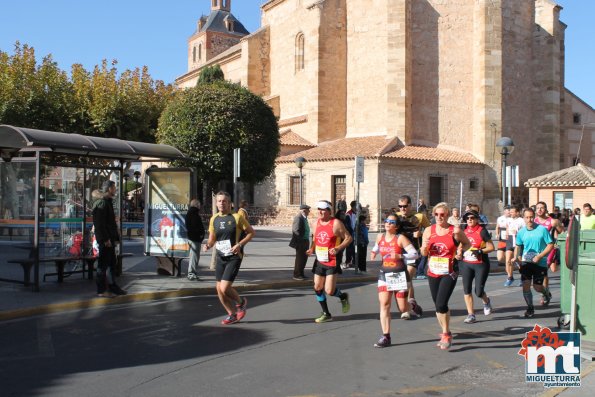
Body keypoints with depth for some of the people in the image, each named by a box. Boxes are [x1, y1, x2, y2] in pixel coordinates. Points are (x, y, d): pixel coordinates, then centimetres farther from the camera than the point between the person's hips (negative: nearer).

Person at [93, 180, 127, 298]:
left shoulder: (108, 202, 18)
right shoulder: (102, 203, -13)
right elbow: (100, 224, -19)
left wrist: (115, 237, 17)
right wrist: (106, 239, -22)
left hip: (110, 239, 10)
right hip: (105, 240, -10)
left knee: (112, 263, 15)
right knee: (103, 264, -4)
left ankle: (112, 287, 23)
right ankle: (101, 290, 2)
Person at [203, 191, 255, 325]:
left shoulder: (237, 217, -9)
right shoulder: (214, 219, 6)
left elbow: (251, 232, -3)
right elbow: (212, 238, 14)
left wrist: (239, 244, -15)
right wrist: (208, 245, -8)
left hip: (234, 257, -6)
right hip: (220, 257, 6)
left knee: (224, 288, -14)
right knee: (219, 289, 7)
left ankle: (241, 302, 17)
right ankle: (232, 315, 25)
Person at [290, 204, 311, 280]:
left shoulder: (304, 218, 12)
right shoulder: (298, 218, -18)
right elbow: (296, 231, -21)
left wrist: (307, 241, 13)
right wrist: (300, 241, -19)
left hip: (305, 242, 9)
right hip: (300, 242, -9)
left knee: (304, 258, 15)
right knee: (299, 258, -1)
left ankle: (301, 273, 26)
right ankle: (296, 275, 8)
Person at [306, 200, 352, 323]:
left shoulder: (336, 223, -12)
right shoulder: (317, 222, 6)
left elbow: (349, 238, -9)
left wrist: (338, 248, -23)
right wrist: (312, 249, 2)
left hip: (332, 261, -6)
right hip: (319, 261, 6)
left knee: (329, 291, -11)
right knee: (317, 287, 7)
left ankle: (343, 297, 23)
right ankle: (326, 314, 22)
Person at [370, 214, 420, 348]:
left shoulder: (401, 238, -11)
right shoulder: (380, 237, 5)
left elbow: (415, 254, -14)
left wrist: (400, 256, -27)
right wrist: (373, 253, 5)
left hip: (399, 275, -4)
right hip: (384, 274, 4)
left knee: (402, 307, 1)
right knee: (384, 304, -8)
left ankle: (412, 306, 39)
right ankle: (386, 337, -4)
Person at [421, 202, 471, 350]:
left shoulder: (455, 230, -5)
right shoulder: (429, 230, 3)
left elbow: (467, 243, 11)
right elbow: (423, 253, 9)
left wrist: (461, 249, -7)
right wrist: (425, 247, -12)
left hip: (449, 273, -4)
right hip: (433, 273, 4)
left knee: (441, 304, -16)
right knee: (438, 305, 12)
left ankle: (446, 335, 2)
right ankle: (445, 333, 31)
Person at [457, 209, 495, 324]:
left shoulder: (482, 231, -8)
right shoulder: (464, 231, 6)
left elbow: (491, 247, -8)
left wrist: (480, 251, -23)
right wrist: (459, 254, 4)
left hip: (481, 264, -4)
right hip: (466, 264, 5)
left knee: (478, 291, -4)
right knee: (467, 290, 0)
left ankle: (486, 301, 31)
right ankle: (471, 314, 10)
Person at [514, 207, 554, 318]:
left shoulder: (542, 229, -10)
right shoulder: (521, 232, 0)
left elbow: (550, 245, -8)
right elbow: (518, 246, 13)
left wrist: (539, 256, -17)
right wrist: (516, 257, -5)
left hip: (540, 263, -2)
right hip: (526, 262, 3)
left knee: (537, 287, 3)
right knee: (525, 286, -5)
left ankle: (547, 293, 39)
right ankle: (530, 308, 13)